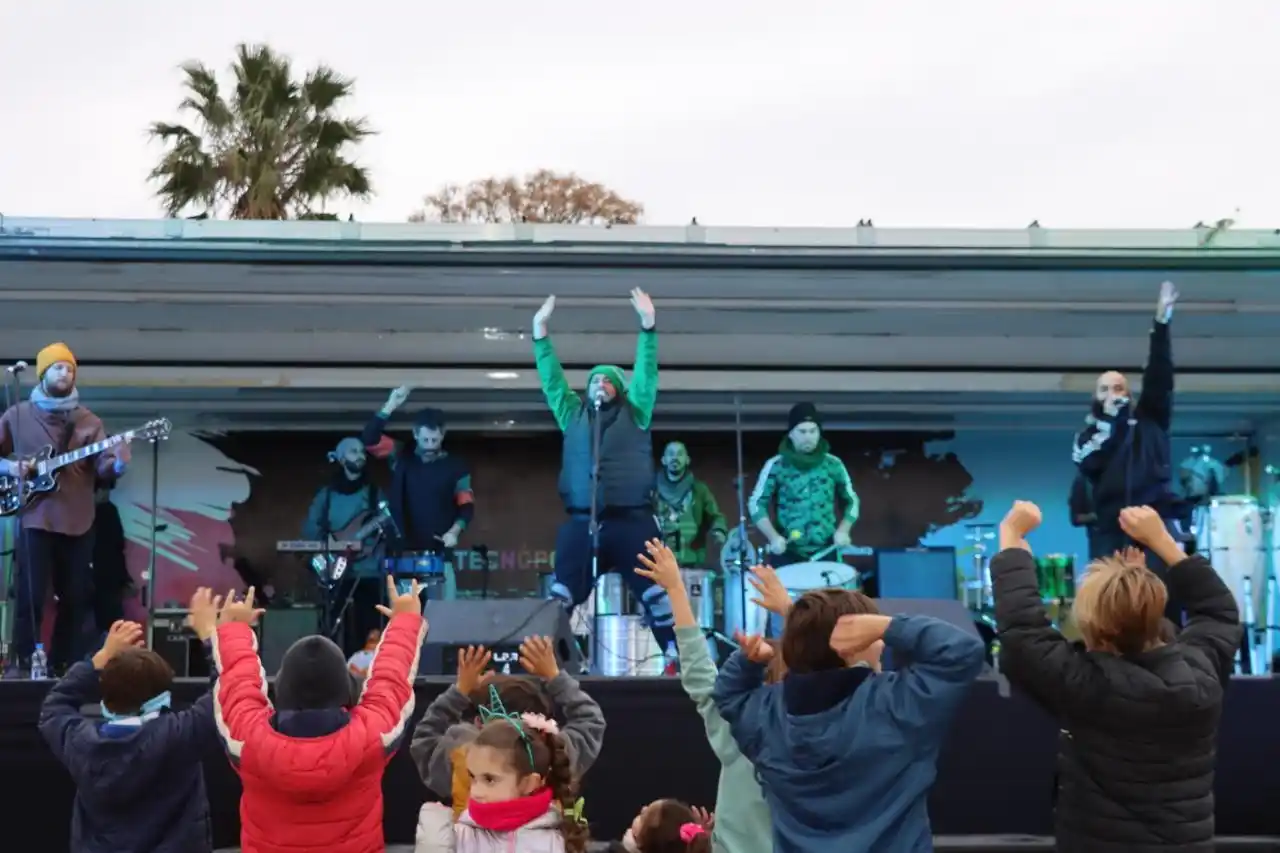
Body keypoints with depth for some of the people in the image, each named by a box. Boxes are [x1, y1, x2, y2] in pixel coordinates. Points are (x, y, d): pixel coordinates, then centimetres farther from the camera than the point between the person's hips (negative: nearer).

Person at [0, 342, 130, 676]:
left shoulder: (89, 421, 9)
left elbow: (100, 466, -2)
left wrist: (117, 464, -23)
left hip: (78, 522, 3)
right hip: (35, 519, -2)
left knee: (75, 599, 6)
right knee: (30, 597, -6)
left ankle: (63, 665, 16)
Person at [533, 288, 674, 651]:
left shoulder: (634, 413, 11)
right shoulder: (573, 415, 17)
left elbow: (646, 372, 2)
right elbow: (551, 378, 14)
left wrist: (648, 323, -8)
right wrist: (540, 329, 6)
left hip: (631, 521, -2)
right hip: (581, 522, 2)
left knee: (655, 592, -4)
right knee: (561, 595, -3)